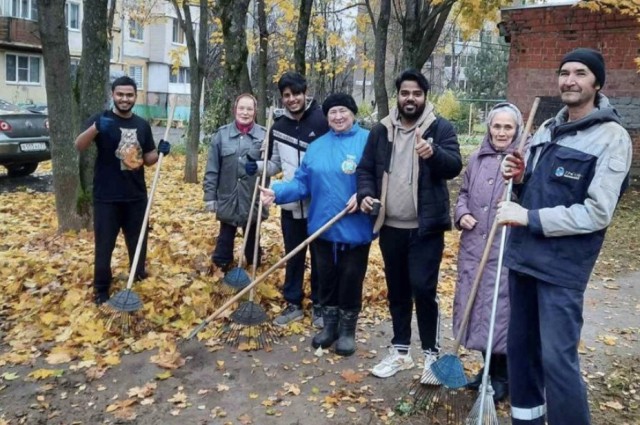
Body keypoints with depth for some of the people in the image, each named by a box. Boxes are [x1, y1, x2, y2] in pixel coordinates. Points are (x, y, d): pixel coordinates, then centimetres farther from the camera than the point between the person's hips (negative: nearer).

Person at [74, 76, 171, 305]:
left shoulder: (142, 125, 7)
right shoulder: (100, 119, -6)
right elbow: (79, 146, -22)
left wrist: (160, 152, -9)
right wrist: (95, 128, -42)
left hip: (136, 196, 4)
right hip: (106, 197, -4)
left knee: (138, 241, 16)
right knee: (104, 245, 4)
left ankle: (140, 279, 36)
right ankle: (101, 290, 18)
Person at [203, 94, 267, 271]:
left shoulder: (264, 135, -5)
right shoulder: (222, 134, -3)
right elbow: (211, 169, -1)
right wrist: (210, 196, -2)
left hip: (253, 200, 0)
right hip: (227, 199, 0)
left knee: (252, 237, 17)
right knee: (225, 237, 14)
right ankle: (221, 268, 29)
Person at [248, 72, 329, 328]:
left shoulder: (322, 121, -10)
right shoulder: (279, 127, 7)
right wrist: (258, 167, -4)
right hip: (291, 204, 5)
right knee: (293, 256, 14)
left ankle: (319, 305, 25)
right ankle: (293, 303, 29)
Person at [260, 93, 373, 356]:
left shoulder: (369, 141, -6)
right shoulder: (316, 147, 10)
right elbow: (302, 183, 7)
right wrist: (277, 192, -8)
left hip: (355, 228, -4)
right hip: (323, 227, 4)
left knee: (350, 281, 6)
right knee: (326, 279, 15)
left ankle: (347, 331, 25)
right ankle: (330, 326, 33)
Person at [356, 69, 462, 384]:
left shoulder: (441, 128, -3)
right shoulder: (381, 130, 7)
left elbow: (454, 166, -15)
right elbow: (366, 168, 11)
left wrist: (433, 153, -36)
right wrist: (366, 193, -9)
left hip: (426, 227, -4)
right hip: (390, 226, 4)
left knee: (423, 288, -7)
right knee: (397, 291, 13)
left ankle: (432, 354, 10)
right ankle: (400, 351, 27)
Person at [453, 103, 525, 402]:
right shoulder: (477, 159, 11)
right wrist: (462, 214, 2)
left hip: (506, 250, -6)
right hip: (473, 246, 6)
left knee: (501, 309, 1)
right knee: (475, 306, 13)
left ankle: (502, 377, 21)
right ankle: (488, 369, 32)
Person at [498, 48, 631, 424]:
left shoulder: (612, 137, -10)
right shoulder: (546, 130, 12)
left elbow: (597, 213, -18)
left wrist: (529, 218, -17)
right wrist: (519, 177, 0)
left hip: (562, 266, -7)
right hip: (522, 256, 7)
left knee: (558, 360, -6)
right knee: (520, 347, 16)